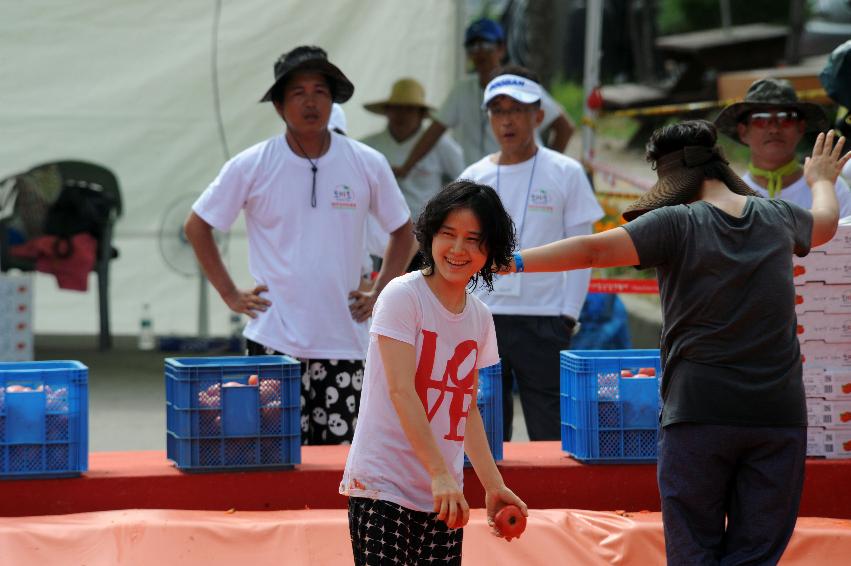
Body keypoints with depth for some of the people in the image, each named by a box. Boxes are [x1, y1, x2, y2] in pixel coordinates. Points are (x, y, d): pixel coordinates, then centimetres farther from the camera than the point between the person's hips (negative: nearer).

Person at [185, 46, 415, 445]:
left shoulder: (368, 165, 3)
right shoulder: (251, 167, -2)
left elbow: (402, 232, 17)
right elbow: (197, 227, 9)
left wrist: (379, 294, 8)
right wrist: (230, 295, 3)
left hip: (344, 342, 2)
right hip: (274, 341, -2)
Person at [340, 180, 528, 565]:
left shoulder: (480, 318, 11)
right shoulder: (403, 297, -9)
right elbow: (401, 392, -17)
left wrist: (493, 485, 7)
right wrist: (440, 474, -24)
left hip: (442, 496, 6)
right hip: (382, 489, -6)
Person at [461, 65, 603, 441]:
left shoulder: (565, 174, 1)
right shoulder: (473, 178, 9)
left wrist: (568, 316, -5)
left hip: (543, 321, -3)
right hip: (481, 321, 3)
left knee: (551, 435, -3)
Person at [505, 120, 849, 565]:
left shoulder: (677, 224, -6)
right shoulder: (778, 218, 10)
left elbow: (595, 249, -15)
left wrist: (512, 262, -12)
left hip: (699, 413, -3)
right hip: (779, 415, 3)